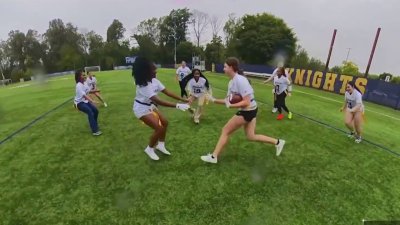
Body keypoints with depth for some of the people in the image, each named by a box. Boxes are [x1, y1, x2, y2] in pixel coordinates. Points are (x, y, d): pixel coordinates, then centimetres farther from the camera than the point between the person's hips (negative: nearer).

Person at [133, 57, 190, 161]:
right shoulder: (143, 85, -33)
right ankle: (150, 149, 10)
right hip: (141, 109, -8)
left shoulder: (154, 80, -8)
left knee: (164, 122, 8)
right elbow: (158, 101, -40)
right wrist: (177, 105, -44)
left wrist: (183, 99, -12)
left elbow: (167, 92, -6)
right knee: (159, 128, -14)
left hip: (150, 106, 8)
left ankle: (160, 145, 26)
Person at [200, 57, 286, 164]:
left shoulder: (240, 80, -23)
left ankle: (214, 156, 11)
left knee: (225, 131, 0)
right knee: (251, 136, 17)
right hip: (250, 111, 10)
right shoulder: (232, 82, 7)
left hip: (247, 111, -10)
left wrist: (230, 106, -27)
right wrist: (214, 100, 1)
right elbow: (229, 100, 10)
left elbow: (246, 102, -25)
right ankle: (277, 142, 27)